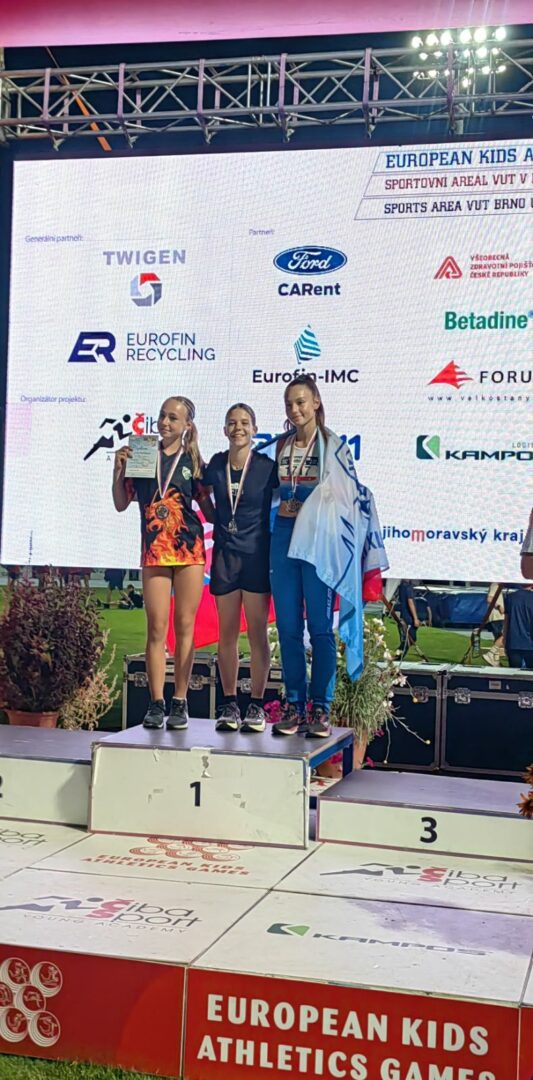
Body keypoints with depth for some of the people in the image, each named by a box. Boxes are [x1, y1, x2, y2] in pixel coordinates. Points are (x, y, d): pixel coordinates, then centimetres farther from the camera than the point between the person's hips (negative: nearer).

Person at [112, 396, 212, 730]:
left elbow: (208, 511, 10)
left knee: (184, 626, 1)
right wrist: (119, 469, -2)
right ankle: (156, 703, 3)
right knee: (157, 627, -1)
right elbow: (121, 504, 10)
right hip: (154, 551, 0)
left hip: (189, 549, 0)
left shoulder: (193, 462, 7)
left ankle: (180, 702, 6)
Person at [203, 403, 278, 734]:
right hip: (225, 554, 3)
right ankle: (229, 704, 13)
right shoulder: (217, 464, 4)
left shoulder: (266, 466, -5)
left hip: (257, 554, -3)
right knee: (227, 632, 6)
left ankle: (257, 706, 7)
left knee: (257, 632, 0)